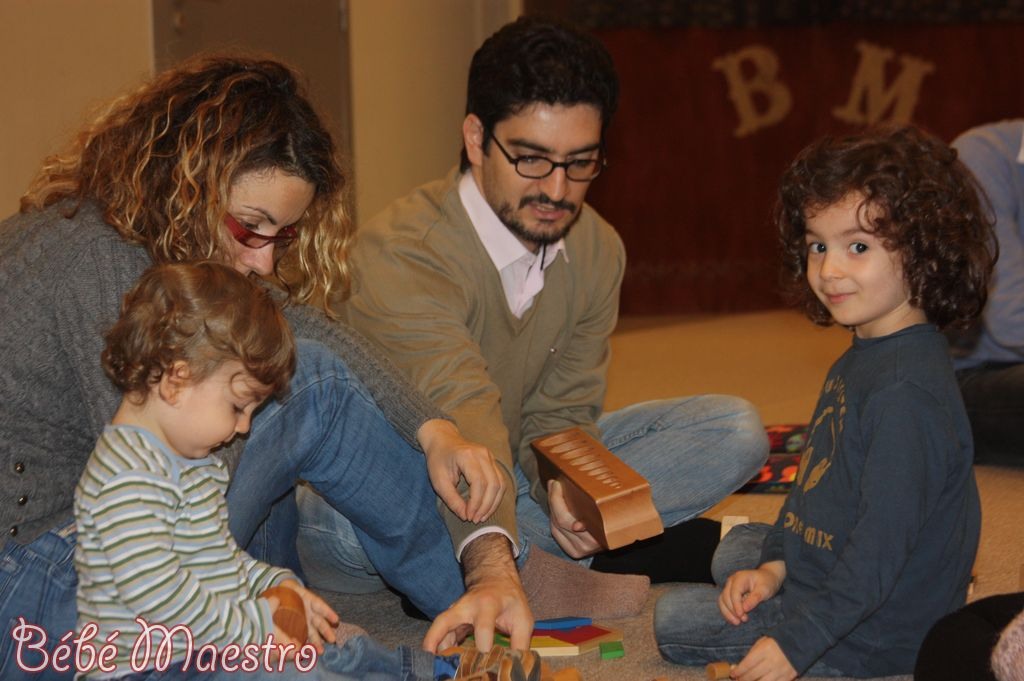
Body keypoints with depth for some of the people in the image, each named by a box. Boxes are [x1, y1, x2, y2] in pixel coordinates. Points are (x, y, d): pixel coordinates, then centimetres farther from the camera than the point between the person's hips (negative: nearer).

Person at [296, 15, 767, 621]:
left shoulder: (598, 252, -5)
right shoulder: (400, 254, -29)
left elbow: (559, 411, -5)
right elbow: (459, 411, -44)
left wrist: (568, 490, -28)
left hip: (517, 469, 6)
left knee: (734, 432, -7)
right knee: (335, 514, -43)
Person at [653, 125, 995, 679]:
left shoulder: (905, 392, -28)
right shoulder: (863, 359, 5)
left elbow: (881, 549, -29)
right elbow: (819, 478, 14)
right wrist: (777, 563, 2)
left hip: (871, 635, -9)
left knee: (674, 620, -5)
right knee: (735, 547, 31)